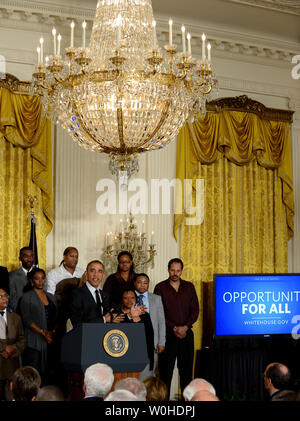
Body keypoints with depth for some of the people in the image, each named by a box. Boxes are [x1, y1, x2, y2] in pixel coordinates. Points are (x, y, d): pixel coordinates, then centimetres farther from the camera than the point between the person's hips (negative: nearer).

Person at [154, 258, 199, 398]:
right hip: (167, 334, -2)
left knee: (186, 369, 5)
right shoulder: (160, 288, 1)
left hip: (186, 334, 2)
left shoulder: (189, 287, 10)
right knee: (165, 370, -2)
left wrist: (185, 327, -8)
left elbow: (195, 310, 6)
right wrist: (174, 328, -10)